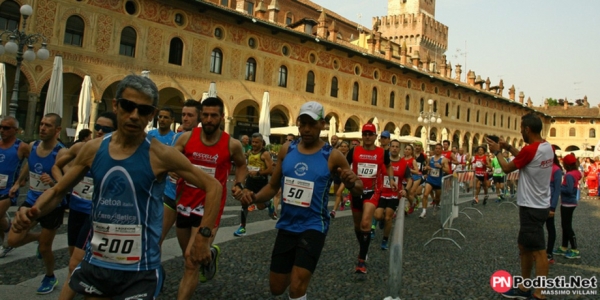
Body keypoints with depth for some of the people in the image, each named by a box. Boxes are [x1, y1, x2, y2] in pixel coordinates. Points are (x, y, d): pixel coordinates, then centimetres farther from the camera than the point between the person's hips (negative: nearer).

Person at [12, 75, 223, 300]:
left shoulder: (161, 155, -13)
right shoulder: (93, 149, -1)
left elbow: (213, 187, -10)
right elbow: (57, 192, 9)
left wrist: (202, 237, -16)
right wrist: (32, 213, -11)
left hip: (140, 270, -4)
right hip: (94, 264, 4)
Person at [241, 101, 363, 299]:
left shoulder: (332, 156, -9)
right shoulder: (286, 150, 1)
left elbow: (359, 189, -2)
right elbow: (273, 186, 9)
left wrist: (352, 183, -26)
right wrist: (255, 198, -11)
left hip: (313, 226, -4)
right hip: (286, 226, 4)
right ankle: (297, 272, 47)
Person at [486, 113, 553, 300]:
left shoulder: (530, 149, -22)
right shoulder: (547, 147, 5)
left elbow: (507, 168, -9)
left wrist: (497, 152, 6)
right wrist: (508, 147, 16)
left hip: (532, 208, -10)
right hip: (538, 205, 10)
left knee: (538, 251, -4)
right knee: (524, 247, 17)